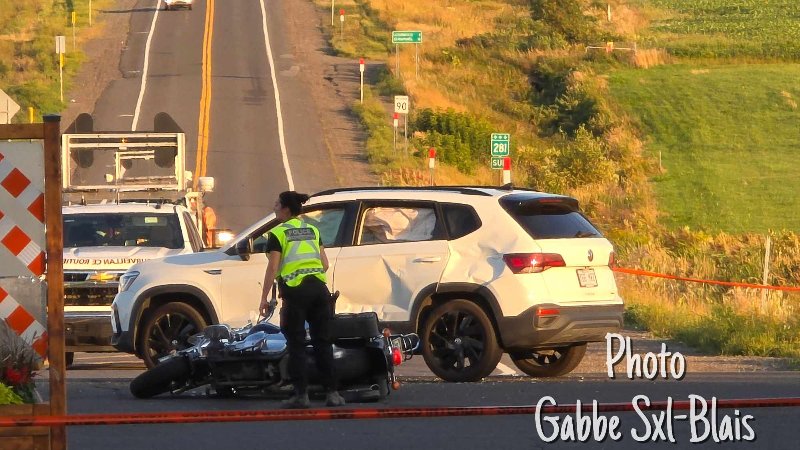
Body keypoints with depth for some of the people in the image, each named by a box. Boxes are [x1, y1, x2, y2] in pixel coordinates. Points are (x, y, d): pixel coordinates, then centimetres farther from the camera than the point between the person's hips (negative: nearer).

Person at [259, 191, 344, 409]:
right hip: (319, 288, 5)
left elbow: (273, 268, -8)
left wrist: (264, 297, -7)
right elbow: (325, 264, 12)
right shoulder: (313, 231, 15)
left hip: (296, 291, -5)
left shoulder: (278, 234, -1)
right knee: (323, 342, 7)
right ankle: (332, 393, 3)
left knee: (296, 345, 0)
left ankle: (301, 394, -4)